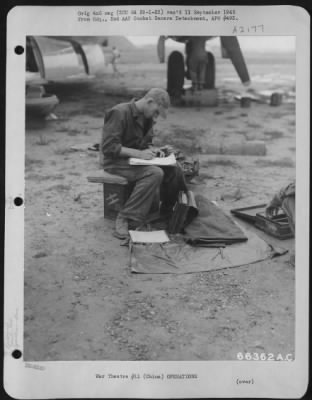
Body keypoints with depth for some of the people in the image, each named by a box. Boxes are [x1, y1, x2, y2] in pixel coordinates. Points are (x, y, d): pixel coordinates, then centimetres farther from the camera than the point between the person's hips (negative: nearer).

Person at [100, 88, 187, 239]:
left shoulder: (147, 117, 9)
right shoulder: (120, 113, -17)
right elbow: (108, 146, -23)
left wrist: (152, 150, -3)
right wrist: (138, 153, -27)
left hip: (137, 159, 8)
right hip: (116, 162, -8)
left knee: (174, 169, -9)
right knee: (155, 173, -31)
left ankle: (167, 212, 11)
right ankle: (124, 218, -29)